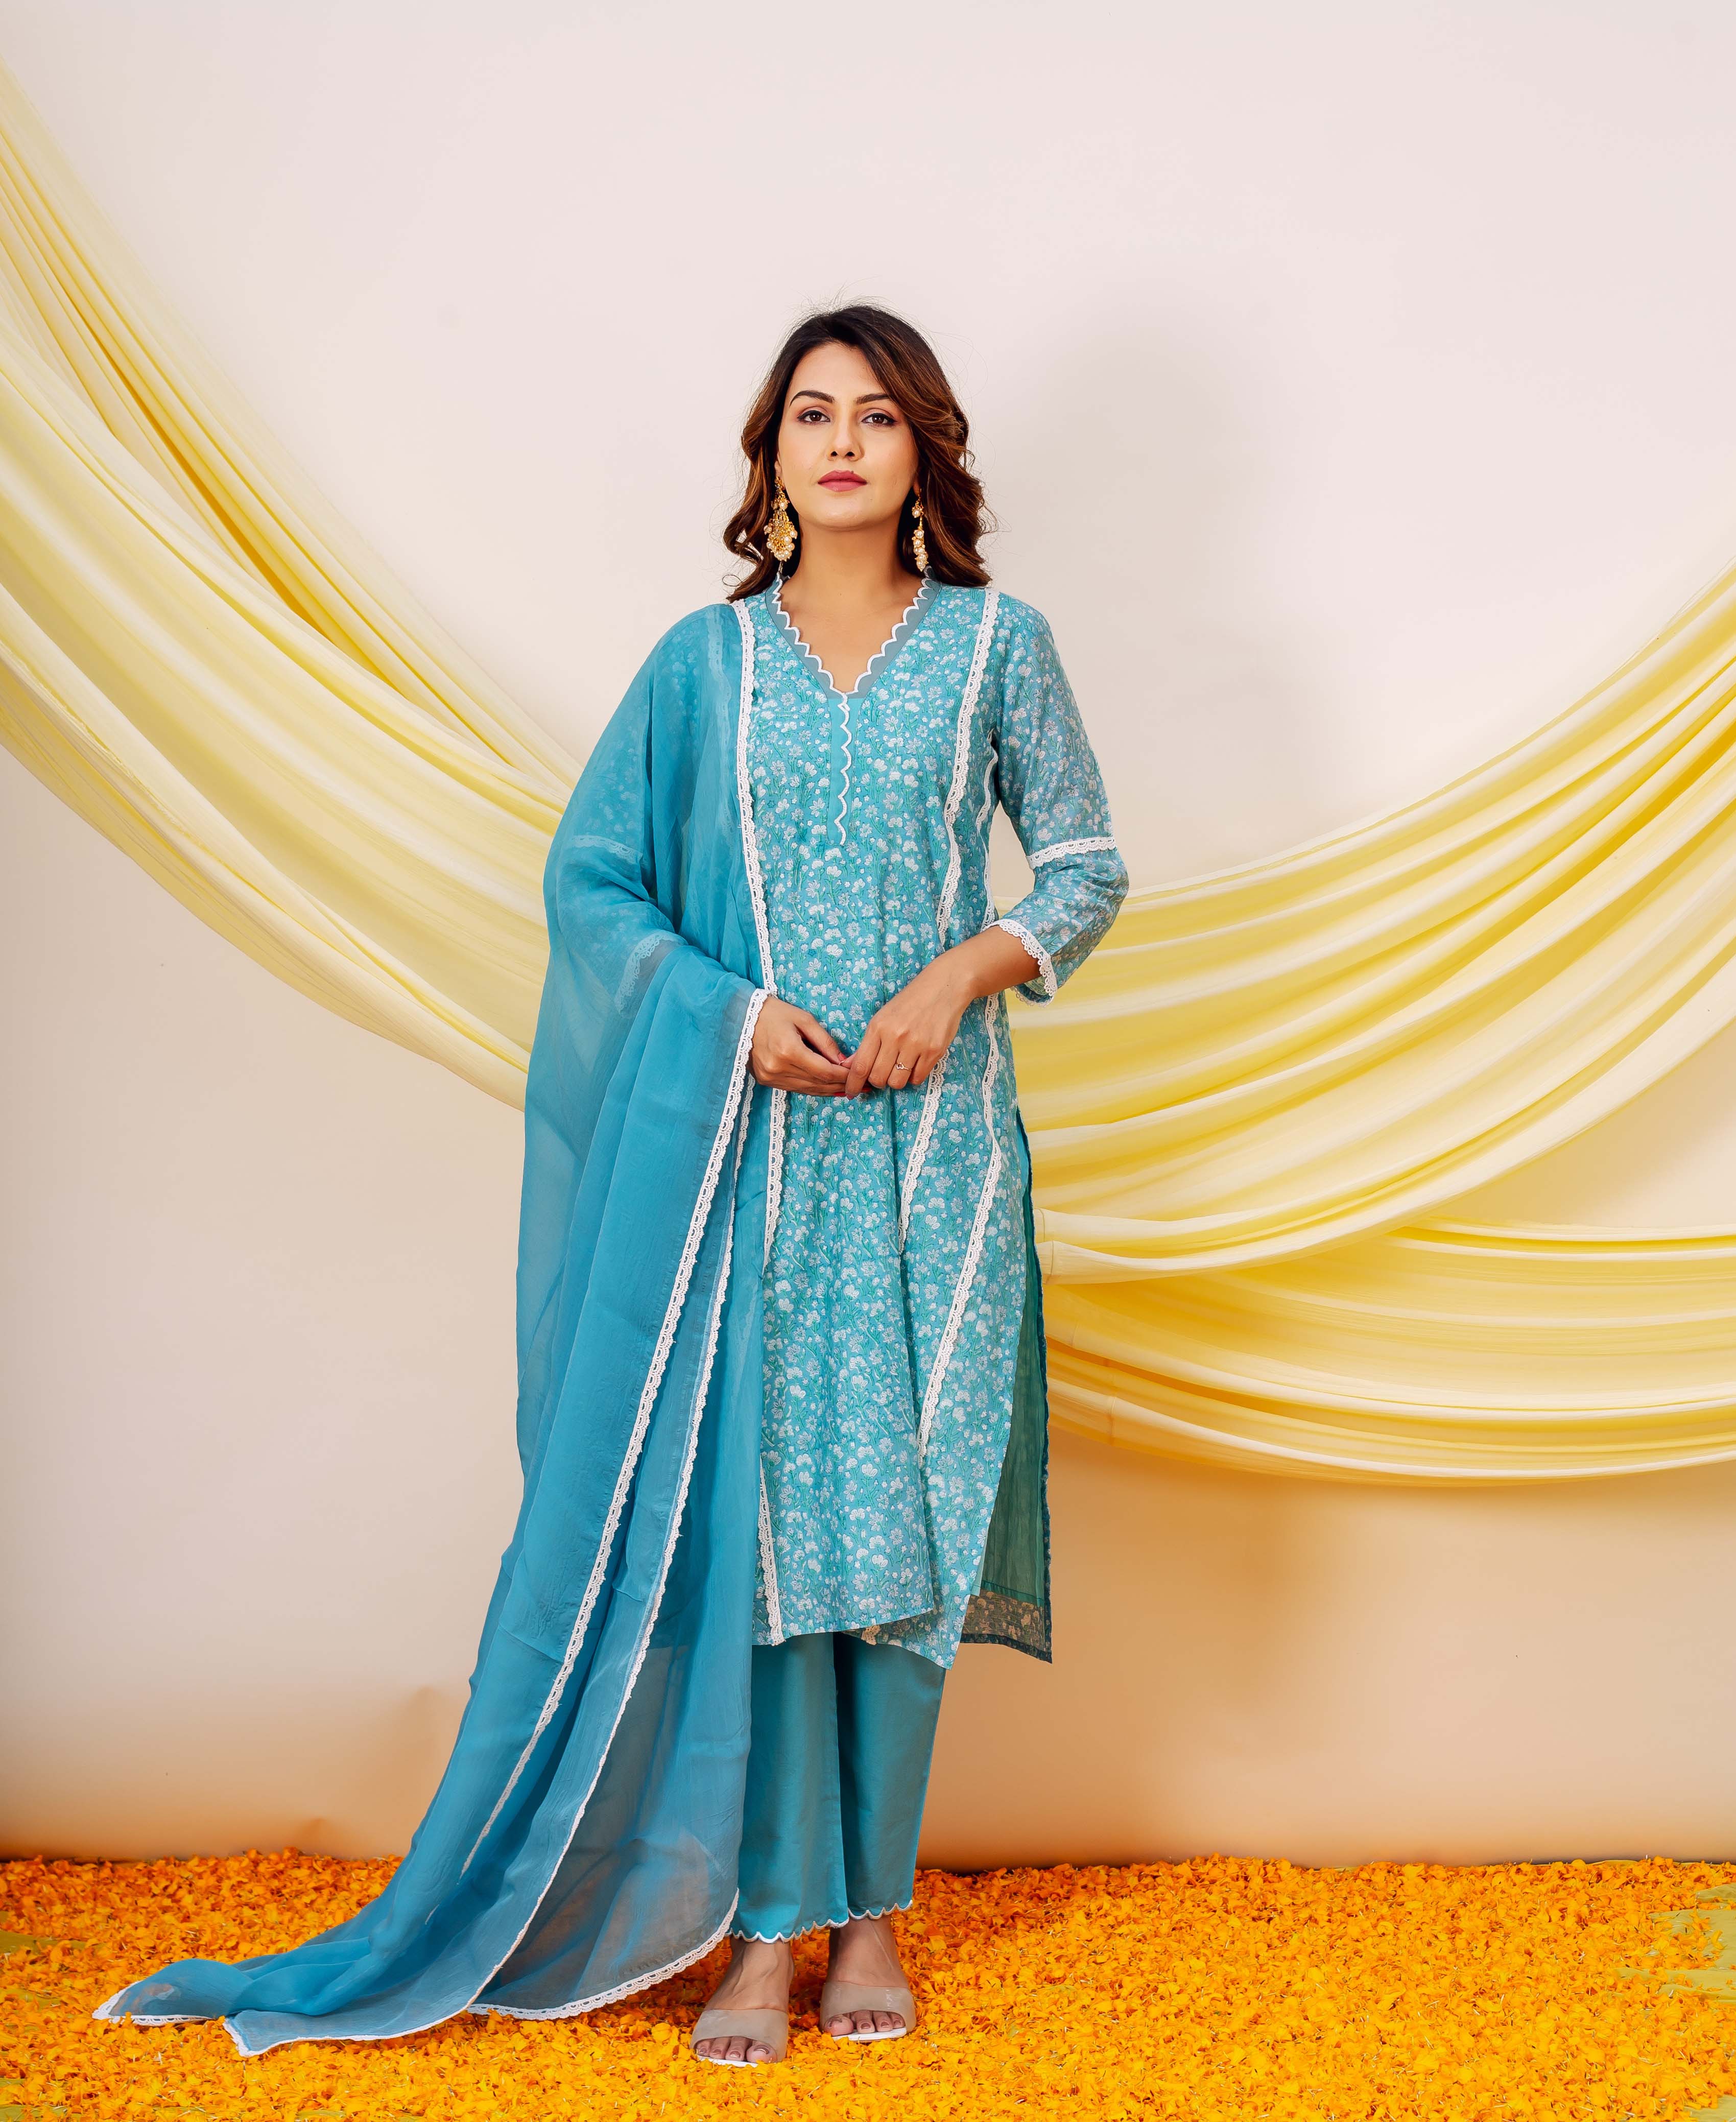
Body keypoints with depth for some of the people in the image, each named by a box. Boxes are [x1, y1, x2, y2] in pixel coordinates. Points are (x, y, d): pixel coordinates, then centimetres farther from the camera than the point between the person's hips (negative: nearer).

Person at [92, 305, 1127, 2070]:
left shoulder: (997, 647, 5)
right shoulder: (703, 662, 6)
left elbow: (1086, 866, 9)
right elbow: (587, 878, 7)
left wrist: (962, 975, -9)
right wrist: (731, 1006, -9)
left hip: (931, 1144, 0)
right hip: (745, 1141, 0)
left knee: (899, 1517, 1)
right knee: (753, 1515, -2)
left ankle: (871, 1909, 14)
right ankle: (767, 1924, 6)